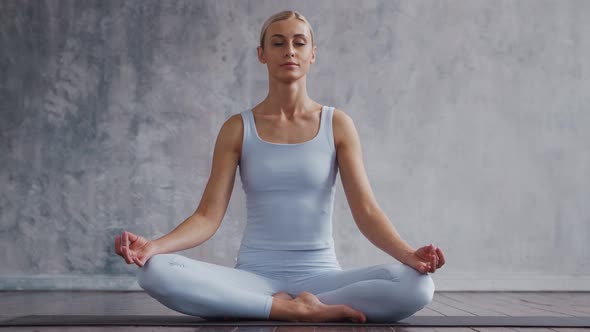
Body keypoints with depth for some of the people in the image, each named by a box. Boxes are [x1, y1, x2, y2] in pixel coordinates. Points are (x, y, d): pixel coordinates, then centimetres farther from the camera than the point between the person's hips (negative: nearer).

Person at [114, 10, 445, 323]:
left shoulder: (337, 125, 4)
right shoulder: (238, 129, 4)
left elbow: (366, 210, -4)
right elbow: (208, 215, -2)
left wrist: (409, 255, -24)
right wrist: (153, 246, -22)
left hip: (321, 276, 0)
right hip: (253, 278, 0)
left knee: (416, 285, -29)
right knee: (155, 271, -29)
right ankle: (296, 310, -22)